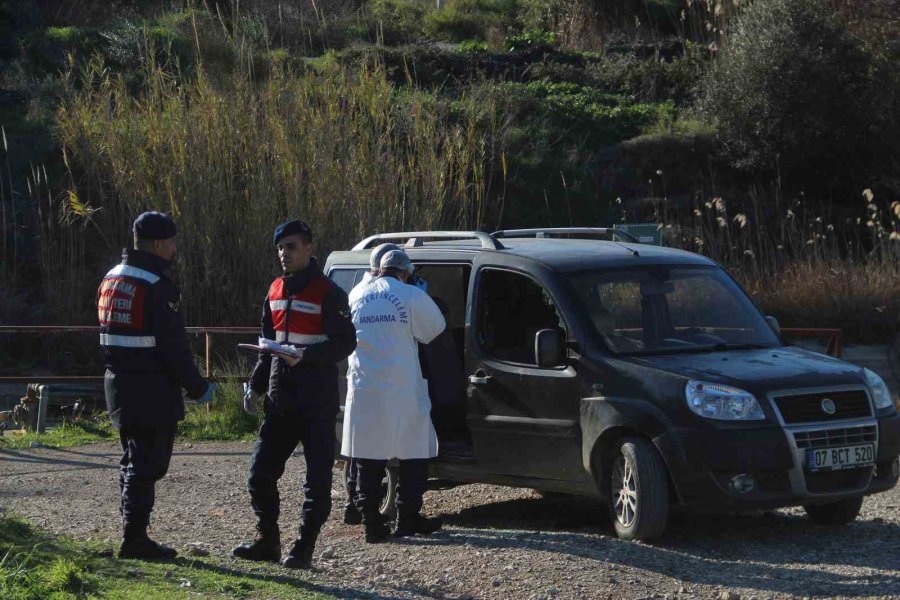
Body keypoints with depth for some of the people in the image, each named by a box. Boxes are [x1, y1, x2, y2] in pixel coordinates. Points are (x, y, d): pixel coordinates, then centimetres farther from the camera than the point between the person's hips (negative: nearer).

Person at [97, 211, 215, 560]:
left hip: (119, 387, 9)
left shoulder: (112, 280, 12)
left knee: (134, 462, 17)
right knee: (147, 465, -4)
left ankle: (133, 536, 21)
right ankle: (135, 540, -4)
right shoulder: (156, 287, -16)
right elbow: (173, 348, -18)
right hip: (152, 393, -9)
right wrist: (198, 388, -9)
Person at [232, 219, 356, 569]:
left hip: (317, 404, -7)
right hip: (280, 401, 7)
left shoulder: (328, 293, -8)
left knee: (317, 478, -2)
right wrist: (255, 386, 12)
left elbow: (345, 343, -13)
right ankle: (267, 542, 19)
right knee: (261, 472, 7)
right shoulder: (276, 291, 13)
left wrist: (304, 355, -24)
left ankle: (304, 549, 5)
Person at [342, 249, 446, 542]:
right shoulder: (412, 296, -5)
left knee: (368, 458, 6)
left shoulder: (357, 296, 7)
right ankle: (408, 520, 9)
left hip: (363, 390, 3)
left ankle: (372, 523, 2)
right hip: (402, 390, -3)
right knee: (414, 455, 10)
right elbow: (435, 328, 6)